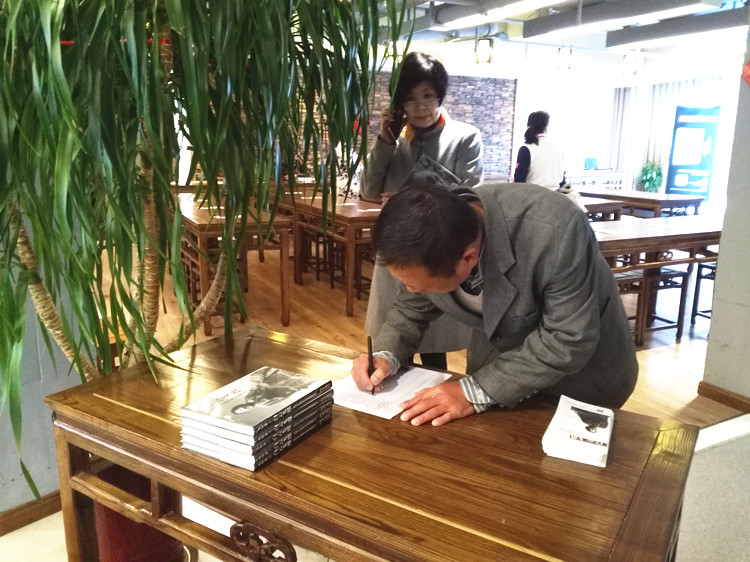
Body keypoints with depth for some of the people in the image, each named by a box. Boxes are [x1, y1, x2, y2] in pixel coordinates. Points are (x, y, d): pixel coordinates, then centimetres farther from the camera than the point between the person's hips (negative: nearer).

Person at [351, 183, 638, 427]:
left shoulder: (554, 230, -41)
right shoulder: (427, 248, -24)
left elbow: (568, 341, -34)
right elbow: (412, 309, -6)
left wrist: (477, 391, -37)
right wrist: (385, 355, -23)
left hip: (582, 362, -3)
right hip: (498, 352, 4)